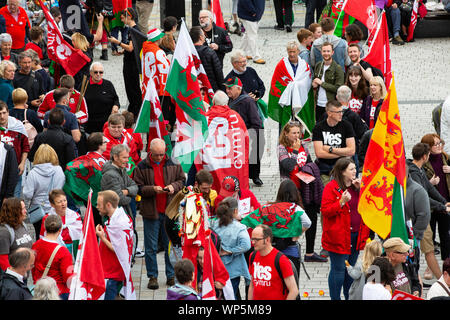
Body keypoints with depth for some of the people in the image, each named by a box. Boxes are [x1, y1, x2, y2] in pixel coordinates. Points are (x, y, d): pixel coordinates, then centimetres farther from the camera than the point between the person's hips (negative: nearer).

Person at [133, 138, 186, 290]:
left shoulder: (173, 165, 3)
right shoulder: (142, 167, -5)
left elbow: (182, 180, 12)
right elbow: (138, 188, -6)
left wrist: (174, 186, -8)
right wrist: (153, 189, -21)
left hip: (169, 211, 2)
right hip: (150, 212, -2)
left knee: (170, 245, 9)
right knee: (151, 247, 3)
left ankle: (171, 275, 18)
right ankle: (152, 276, 11)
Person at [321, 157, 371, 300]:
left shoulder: (357, 185, 13)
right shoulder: (331, 188, -9)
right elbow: (325, 211, -14)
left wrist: (361, 189, -1)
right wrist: (341, 202, -25)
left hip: (356, 235, 7)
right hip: (339, 237, -7)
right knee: (338, 269, -4)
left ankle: (350, 297, 25)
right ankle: (335, 298, 4)